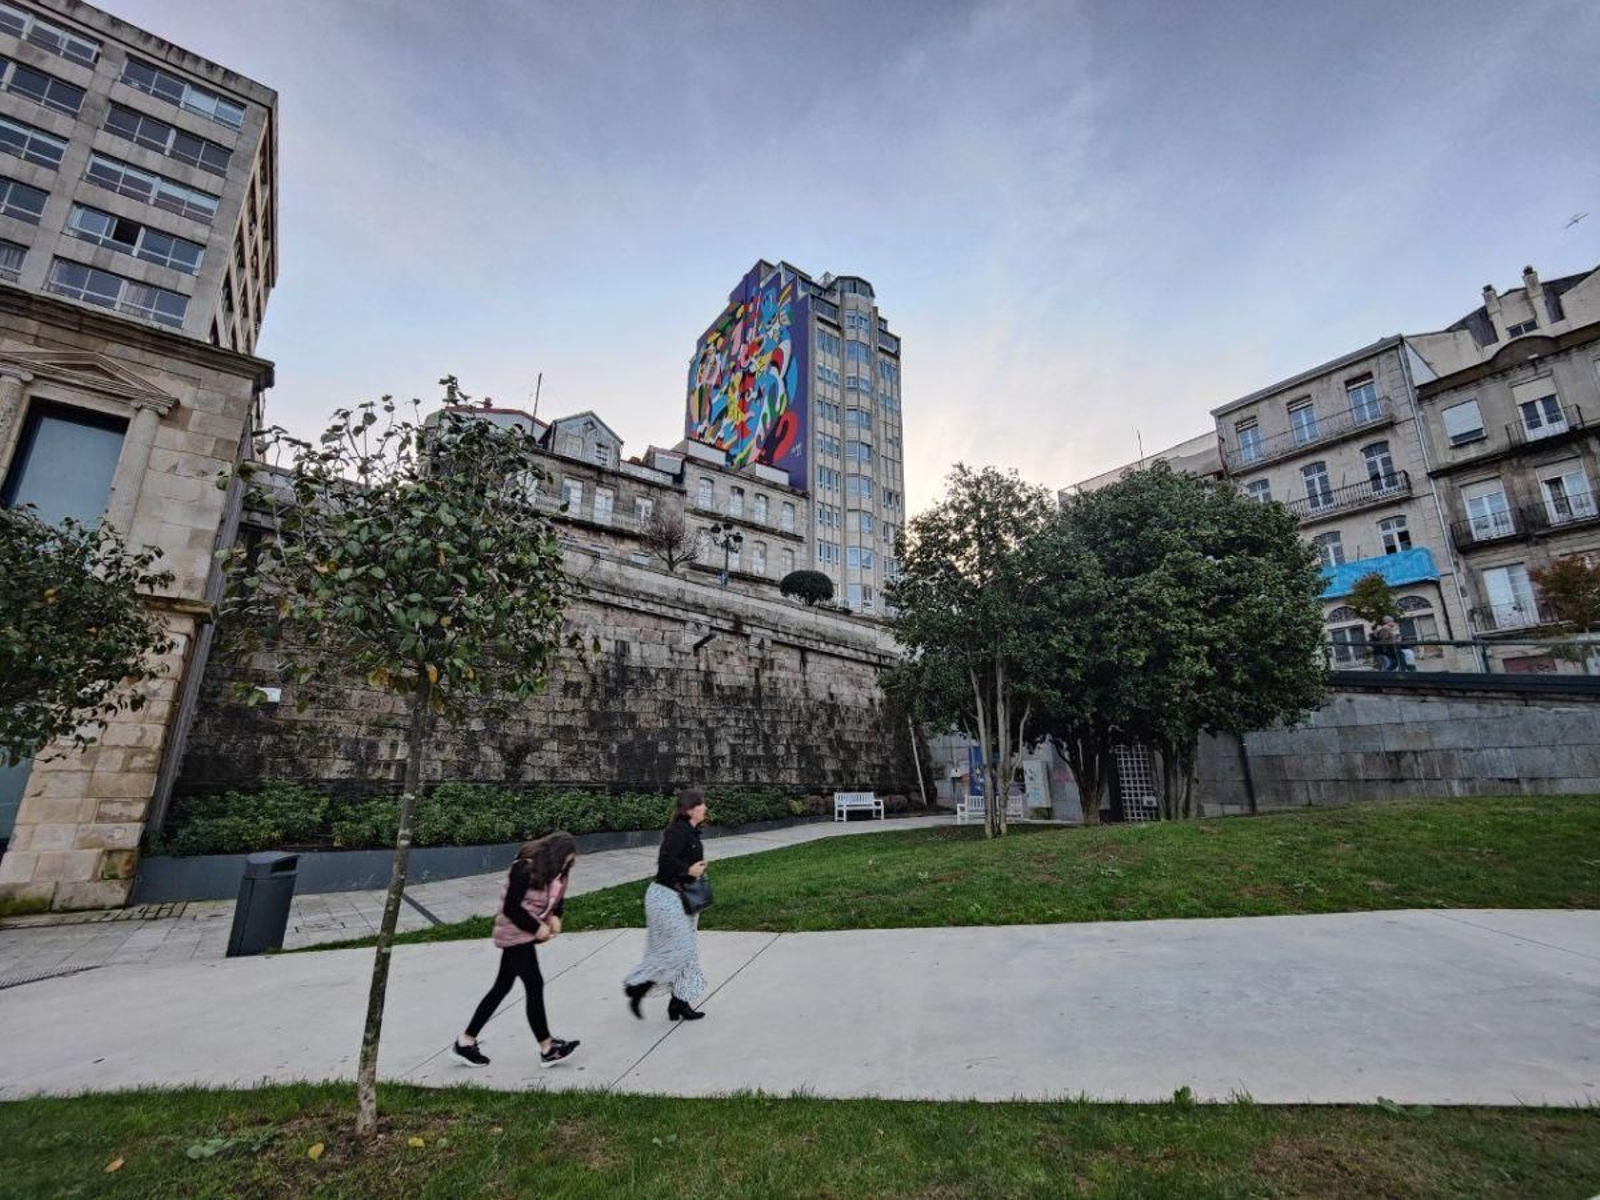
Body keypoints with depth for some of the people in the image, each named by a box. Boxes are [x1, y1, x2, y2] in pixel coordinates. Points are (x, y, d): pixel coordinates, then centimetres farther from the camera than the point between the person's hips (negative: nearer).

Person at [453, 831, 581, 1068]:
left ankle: (466, 1042, 29)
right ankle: (547, 1049, 7)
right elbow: (511, 908, -23)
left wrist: (554, 917, -8)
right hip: (515, 934, -9)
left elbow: (556, 901, 12)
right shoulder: (525, 868, -24)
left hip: (526, 934, 9)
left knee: (502, 987, 16)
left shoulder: (555, 872, 1)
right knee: (535, 986, -4)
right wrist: (537, 928, -19)